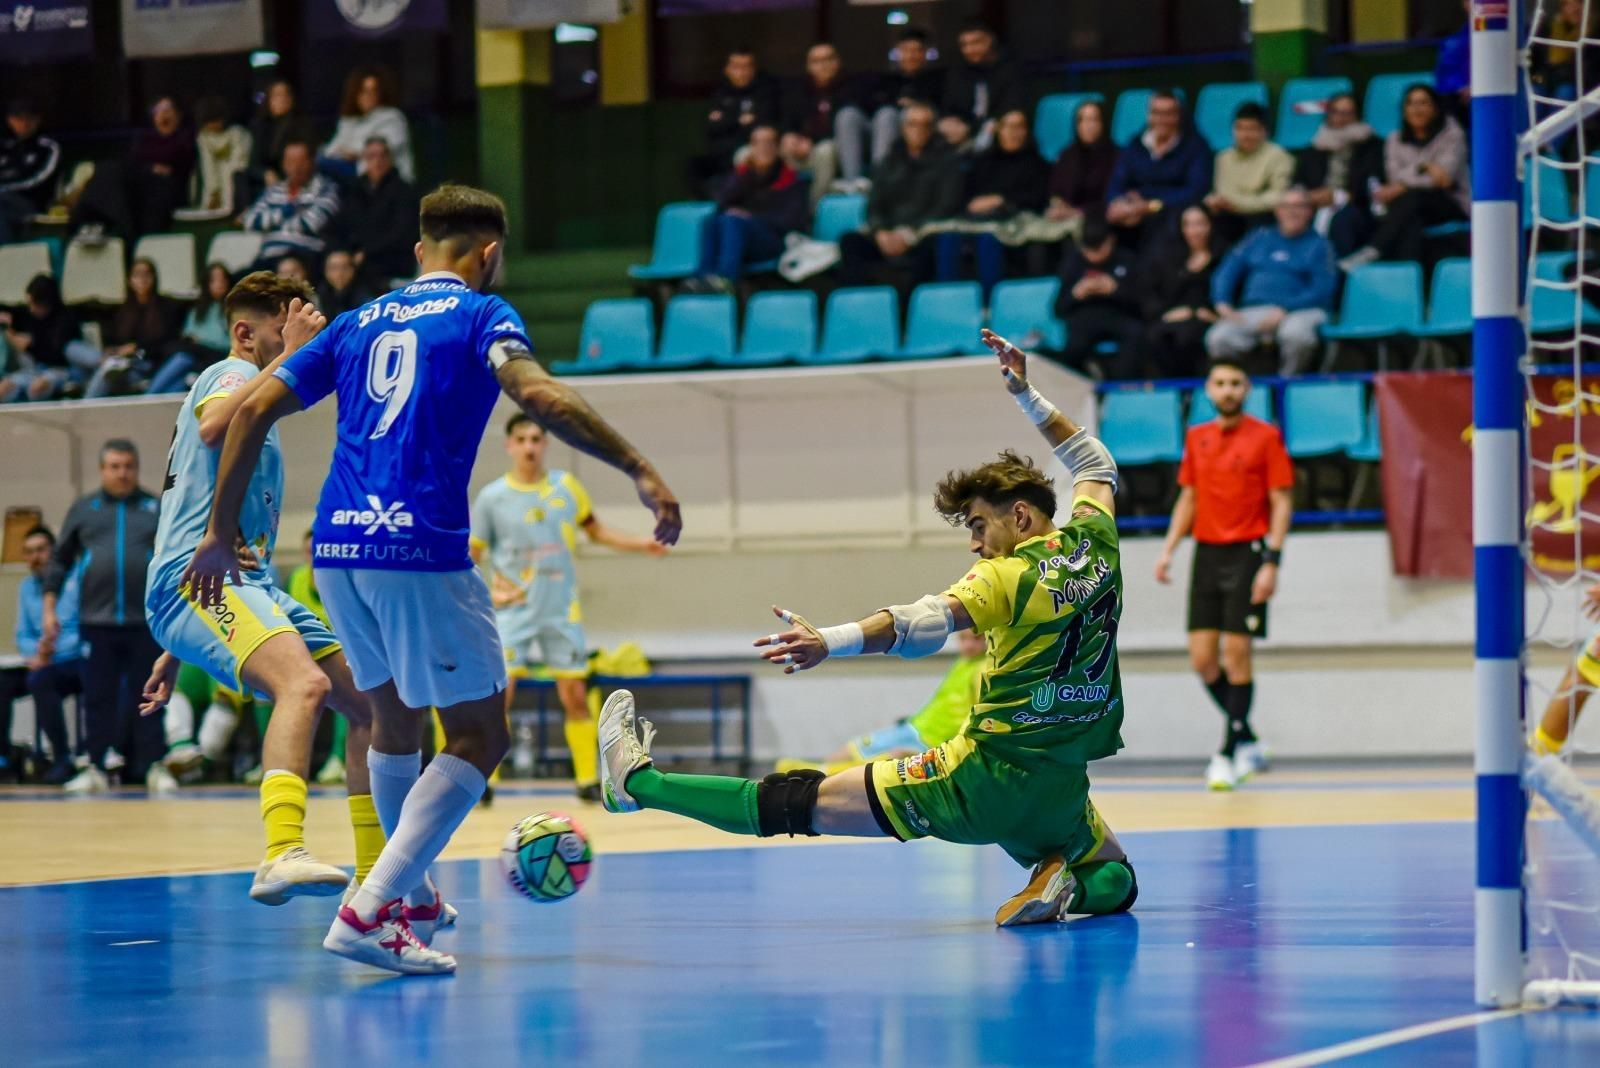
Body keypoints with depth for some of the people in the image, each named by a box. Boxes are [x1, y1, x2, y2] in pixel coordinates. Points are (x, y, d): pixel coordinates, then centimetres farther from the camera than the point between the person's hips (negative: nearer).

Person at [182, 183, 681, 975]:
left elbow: (255, 410, 16)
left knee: (395, 722, 25)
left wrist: (222, 532, 20)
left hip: (335, 550, 6)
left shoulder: (360, 324, 20)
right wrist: (638, 470, -18)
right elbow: (537, 395, -15)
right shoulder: (480, 314, 5)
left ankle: (406, 895, 34)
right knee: (478, 738, 0)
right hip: (420, 551, -6)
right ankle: (369, 912, -13)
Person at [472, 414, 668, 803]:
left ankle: (588, 780, 10)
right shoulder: (492, 497, -3)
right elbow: (469, 556, 2)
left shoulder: (566, 486, 4)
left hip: (562, 610, 2)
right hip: (514, 611, -2)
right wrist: (485, 592, -14)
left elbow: (595, 530, 18)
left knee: (575, 696, 1)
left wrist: (642, 544, 6)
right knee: (500, 692, -14)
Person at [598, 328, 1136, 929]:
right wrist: (1027, 396, 33)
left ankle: (640, 782, 7)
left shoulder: (1009, 576, -11)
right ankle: (1065, 889, -2)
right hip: (1061, 796, 5)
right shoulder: (1097, 546, 8)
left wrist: (828, 643, -44)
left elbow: (929, 621, -32)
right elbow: (1094, 465, 30)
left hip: (982, 780, -5)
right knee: (1114, 882, 32)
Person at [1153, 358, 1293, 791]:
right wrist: (1169, 549, 8)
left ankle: (1229, 754, -1)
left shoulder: (1265, 436, -3)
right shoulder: (1196, 438, 12)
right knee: (1202, 658, 0)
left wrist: (1271, 562, -14)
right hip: (1207, 552, 5)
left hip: (1247, 552, -5)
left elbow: (1282, 502, -5)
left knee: (1236, 654, -8)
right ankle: (1248, 742, 17)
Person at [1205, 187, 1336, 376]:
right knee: (1219, 339, -29)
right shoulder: (1260, 238, 22)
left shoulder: (1318, 244, 12)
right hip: (1252, 309, 2)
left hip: (1300, 311, -2)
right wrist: (1223, 304, -3)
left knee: (1296, 334, -39)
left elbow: (1323, 291, -1)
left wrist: (1284, 311, -13)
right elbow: (1227, 273, 17)